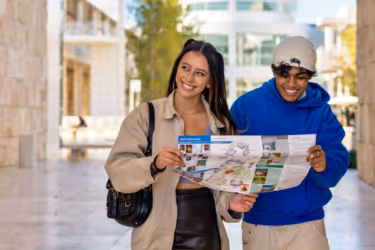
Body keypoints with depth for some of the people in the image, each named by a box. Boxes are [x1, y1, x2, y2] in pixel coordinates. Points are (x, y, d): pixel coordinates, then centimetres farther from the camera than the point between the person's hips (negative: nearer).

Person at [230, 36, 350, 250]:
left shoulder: (321, 112, -3)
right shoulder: (246, 105, -5)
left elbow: (337, 166, -9)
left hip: (306, 223, 0)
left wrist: (324, 166, -32)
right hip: (258, 223, 0)